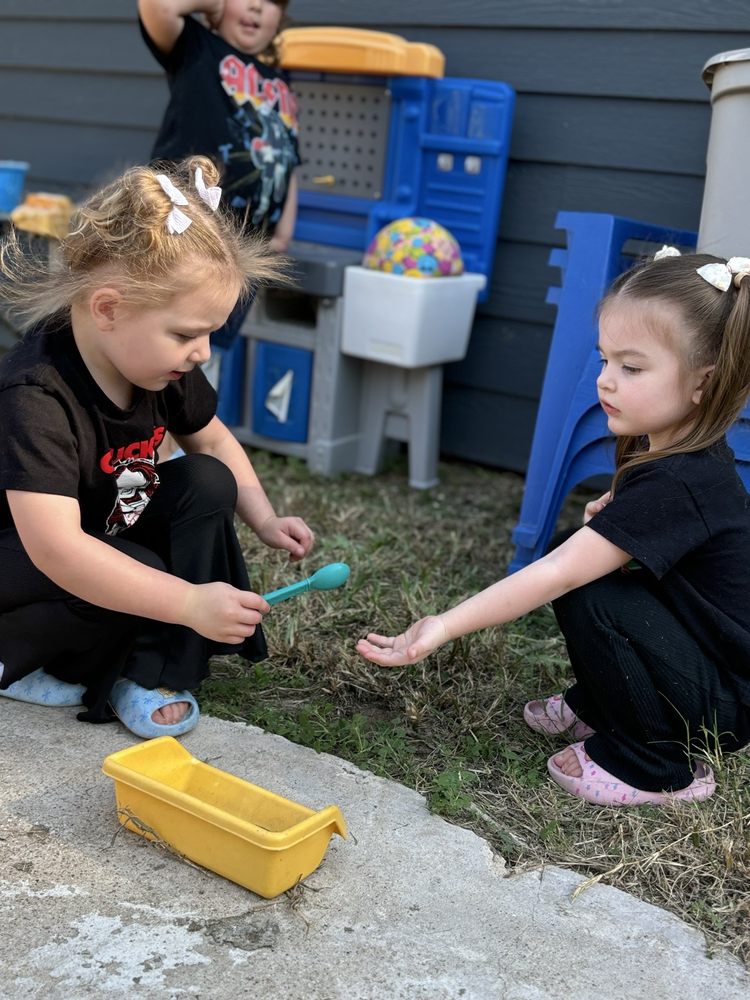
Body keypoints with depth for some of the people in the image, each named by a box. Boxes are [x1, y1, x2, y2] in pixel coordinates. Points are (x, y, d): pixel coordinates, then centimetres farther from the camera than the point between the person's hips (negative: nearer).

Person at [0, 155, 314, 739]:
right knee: (139, 575, -32)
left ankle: (154, 672, -10)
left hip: (114, 532, 8)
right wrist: (189, 604, -48)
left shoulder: (160, 363, -11)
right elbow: (53, 546, -45)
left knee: (208, 482, -12)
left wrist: (264, 520, -7)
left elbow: (214, 441, 8)